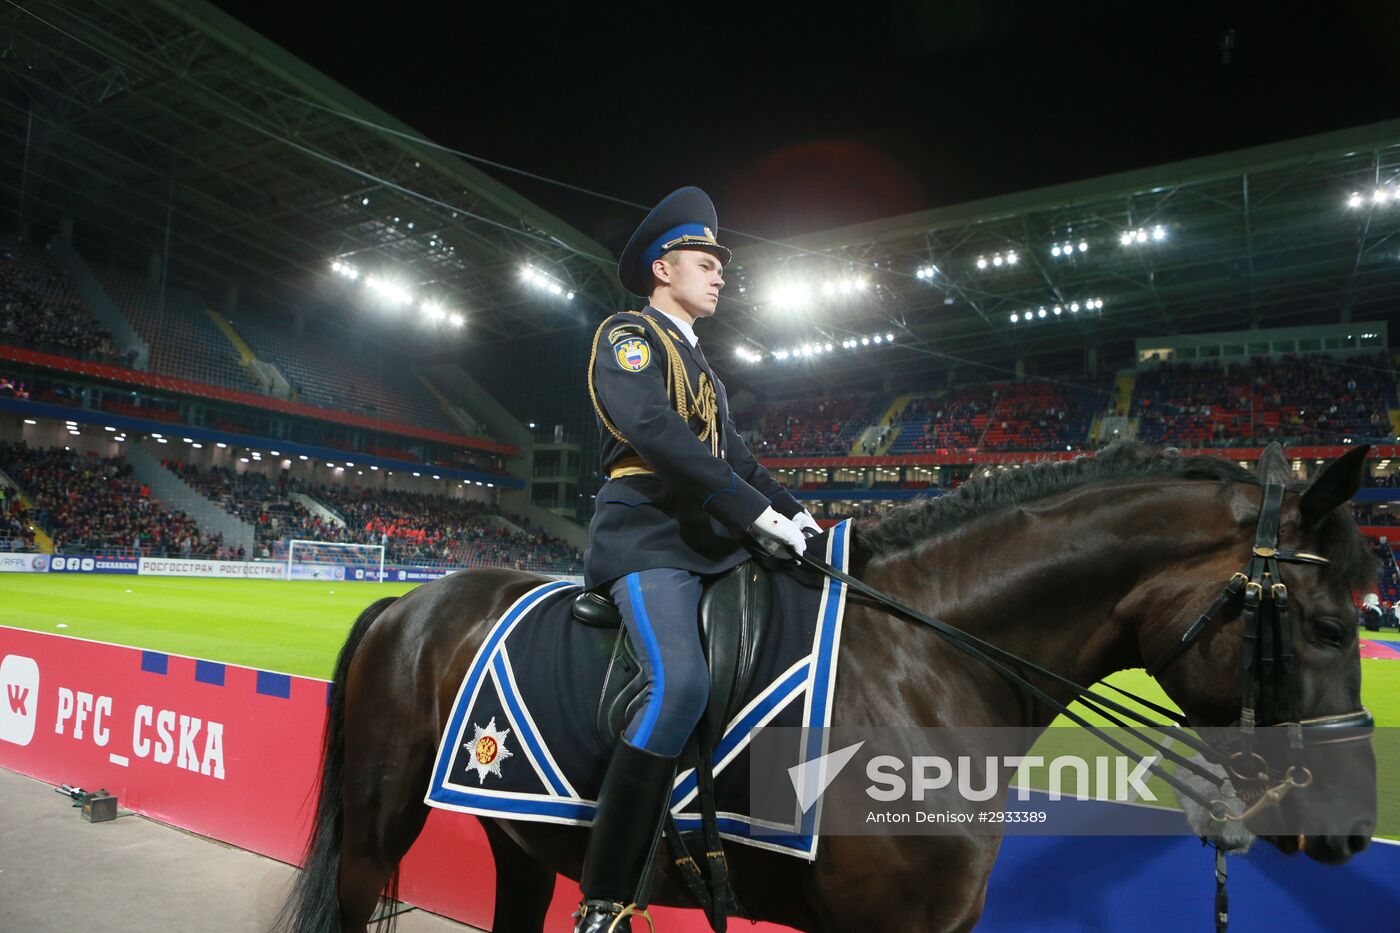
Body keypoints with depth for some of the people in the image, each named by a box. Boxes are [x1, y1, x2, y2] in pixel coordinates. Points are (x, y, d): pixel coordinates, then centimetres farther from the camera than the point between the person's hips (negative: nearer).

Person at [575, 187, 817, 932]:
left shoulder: (700, 364, 27)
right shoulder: (628, 334, 0)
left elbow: (733, 455, 23)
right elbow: (653, 430, -18)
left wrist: (791, 511, 5)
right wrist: (756, 511, -20)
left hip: (713, 542, 9)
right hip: (647, 537, -9)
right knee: (680, 684, -28)